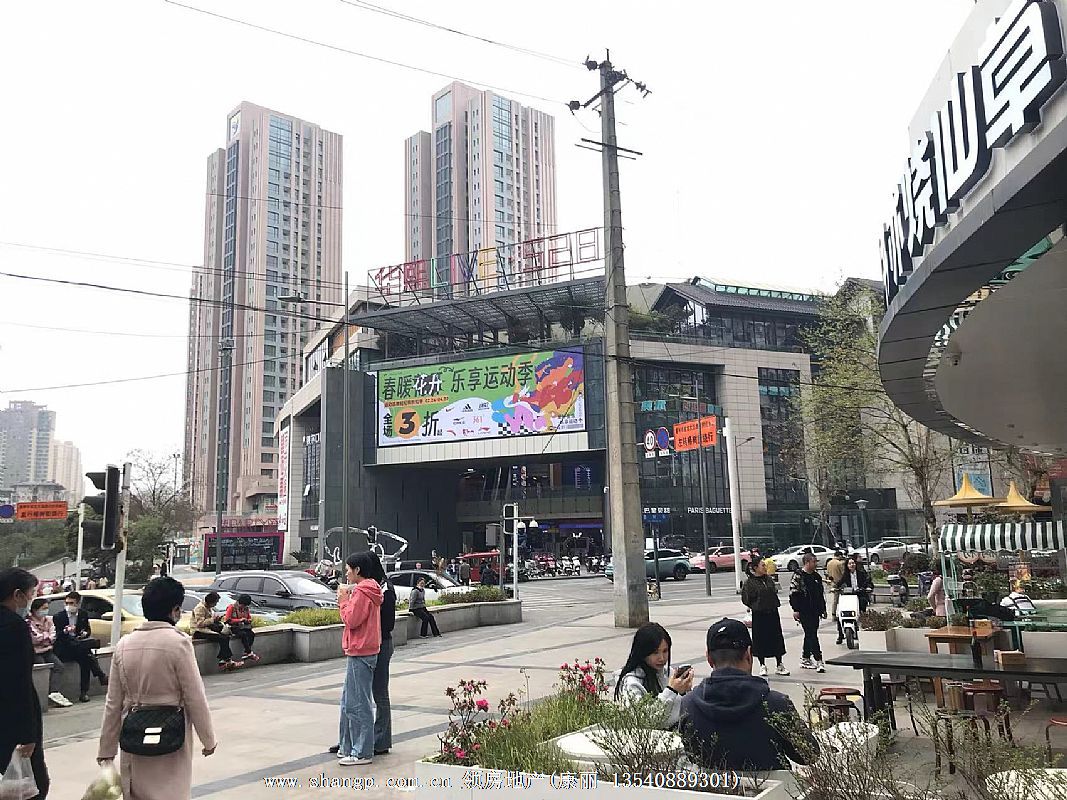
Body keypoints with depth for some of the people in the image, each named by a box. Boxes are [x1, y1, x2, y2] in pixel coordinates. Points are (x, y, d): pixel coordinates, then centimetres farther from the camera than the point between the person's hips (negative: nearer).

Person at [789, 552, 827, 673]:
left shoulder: (816, 576, 14)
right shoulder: (798, 576, -9)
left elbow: (821, 594, 21)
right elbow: (793, 593, -11)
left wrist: (823, 609, 18)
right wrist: (796, 610, -15)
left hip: (815, 611, 8)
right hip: (804, 611, -8)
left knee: (810, 635, 13)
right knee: (812, 635, -10)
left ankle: (805, 659, 22)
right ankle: (818, 660, -12)